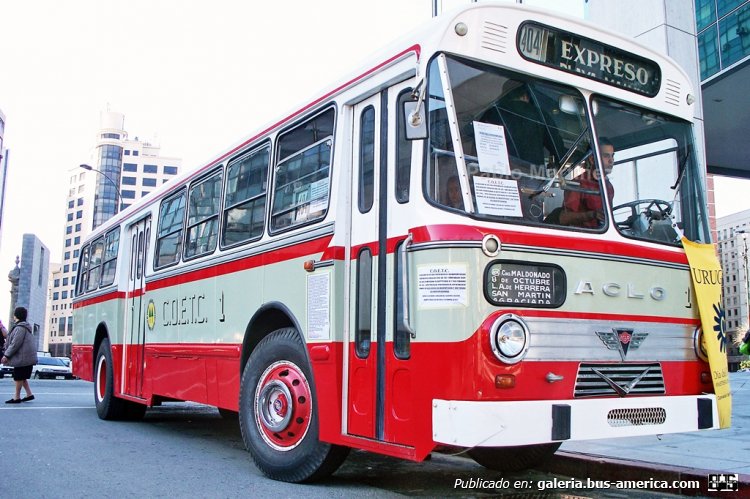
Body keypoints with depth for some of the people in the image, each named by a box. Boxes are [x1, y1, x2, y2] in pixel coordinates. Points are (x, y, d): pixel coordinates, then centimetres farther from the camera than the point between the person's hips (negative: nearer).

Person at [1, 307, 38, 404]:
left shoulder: (20, 328, -16)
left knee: (18, 377, -2)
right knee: (22, 377, 15)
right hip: (26, 357, 10)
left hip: (22, 357, -10)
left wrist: (6, 355, -16)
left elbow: (15, 344, -20)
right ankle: (29, 394, 17)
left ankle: (17, 397, 4)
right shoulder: (24, 326, 16)